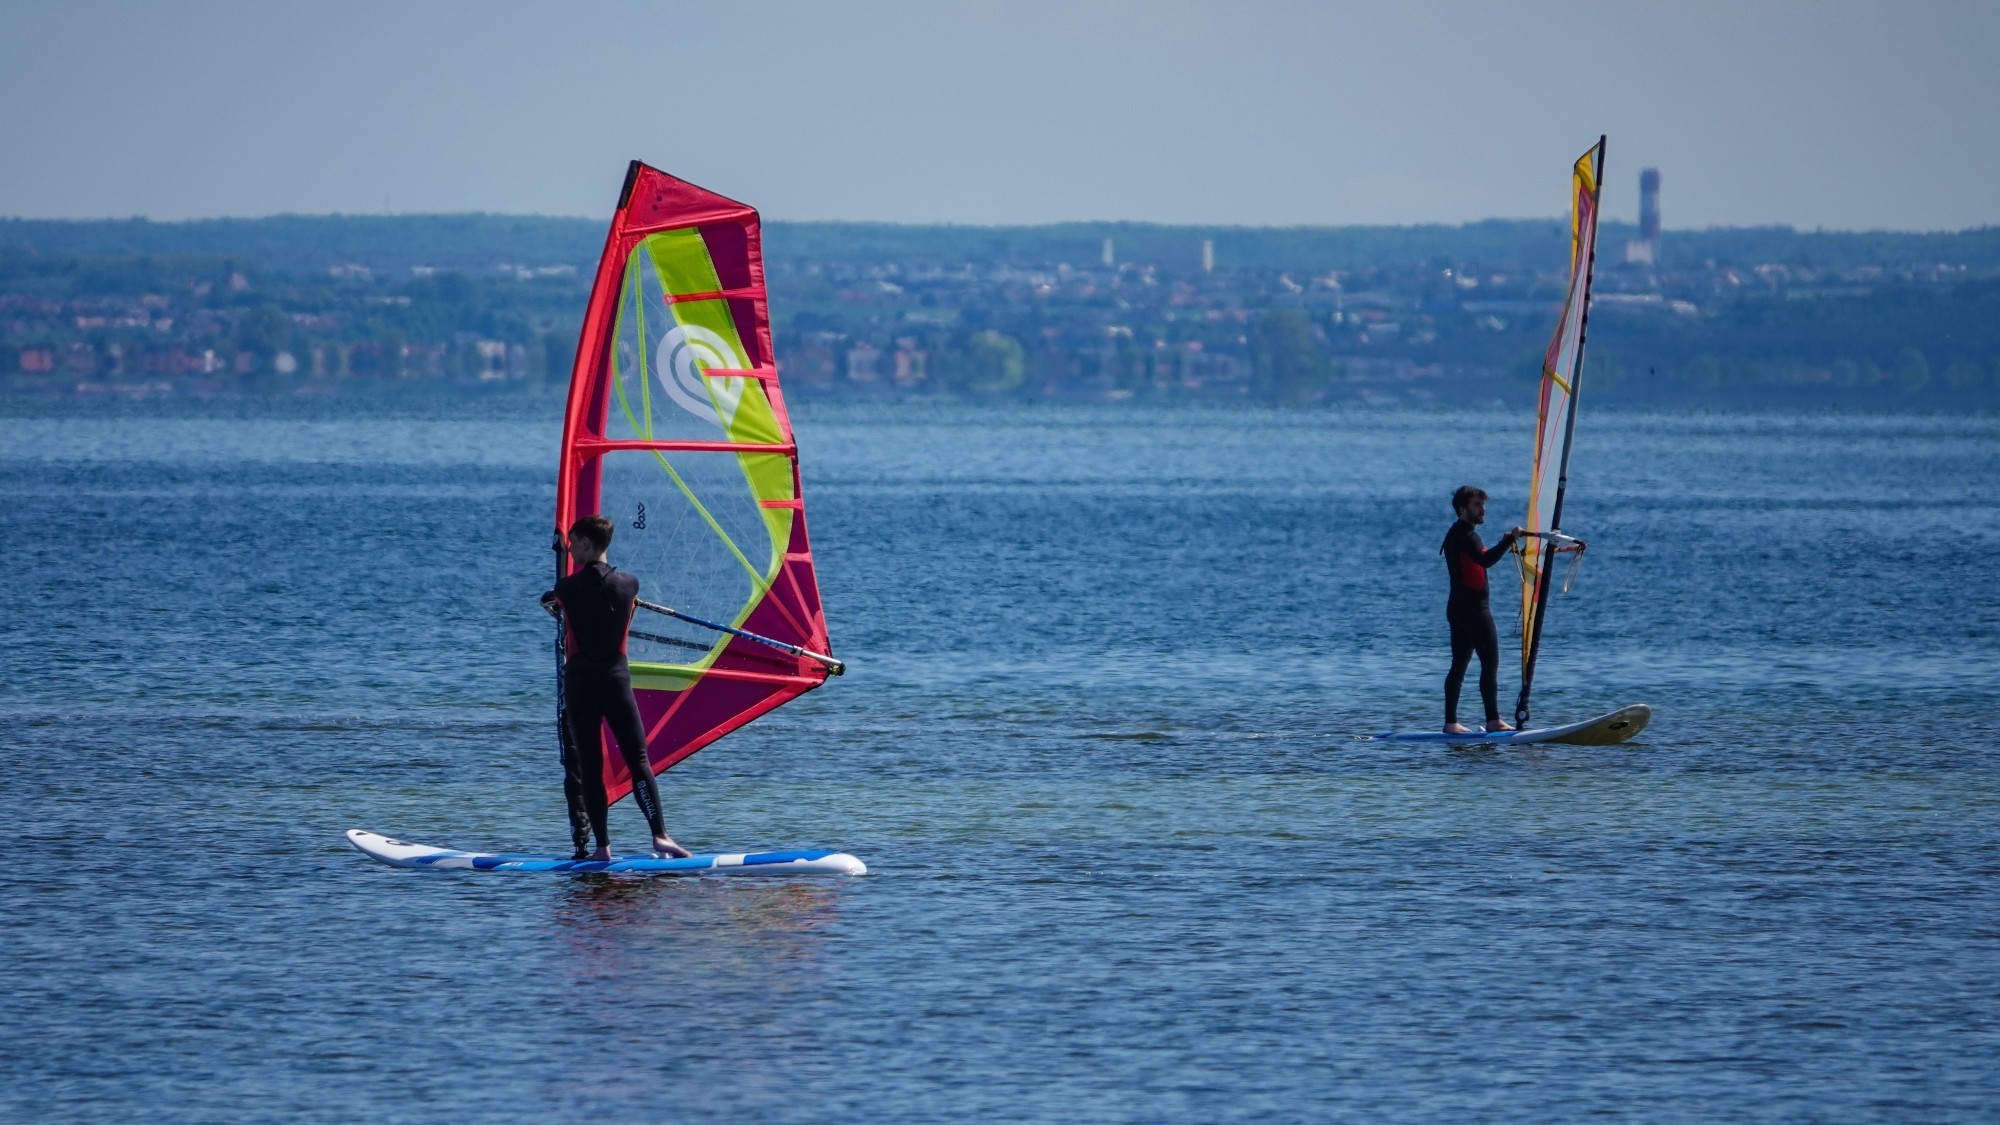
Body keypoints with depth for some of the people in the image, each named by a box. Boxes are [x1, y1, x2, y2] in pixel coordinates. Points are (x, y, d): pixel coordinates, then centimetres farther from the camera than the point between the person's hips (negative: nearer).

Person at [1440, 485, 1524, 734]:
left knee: (1459, 664, 9)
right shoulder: (1465, 536, -13)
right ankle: (1493, 720, -13)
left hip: (1457, 608, 11)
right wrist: (1509, 540, -27)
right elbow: (1485, 560, -28)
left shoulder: (1456, 535, 19)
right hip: (1473, 608, -11)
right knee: (1490, 662, -10)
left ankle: (1451, 722, 7)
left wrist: (1502, 543, 19)